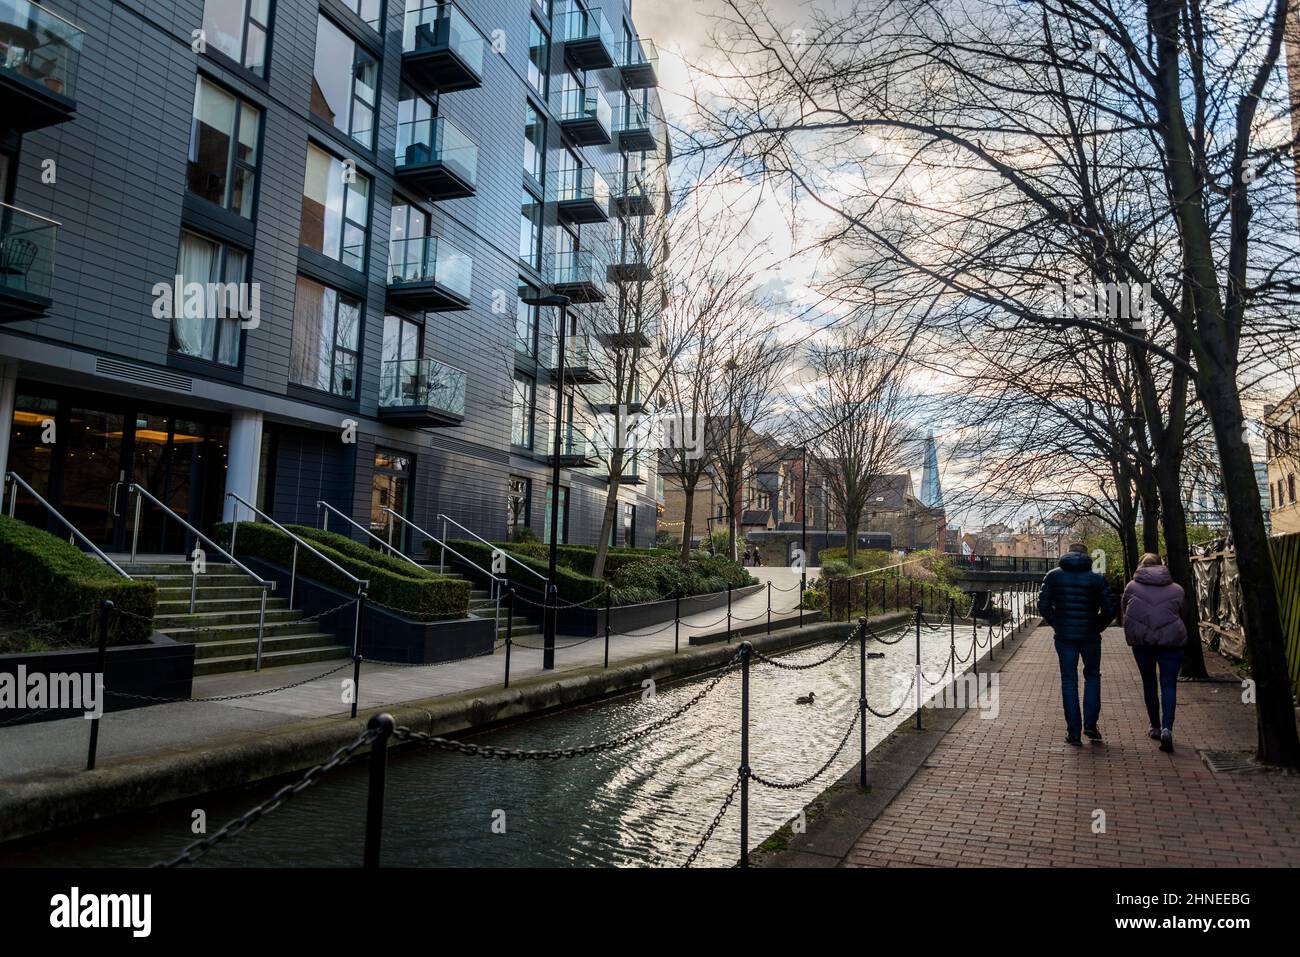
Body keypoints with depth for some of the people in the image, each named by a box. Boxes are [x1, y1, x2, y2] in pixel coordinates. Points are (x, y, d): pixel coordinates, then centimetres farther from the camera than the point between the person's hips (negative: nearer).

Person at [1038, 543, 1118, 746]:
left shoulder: (1054, 576, 0)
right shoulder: (1097, 579, -2)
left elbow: (1043, 606, -4)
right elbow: (1110, 609, -7)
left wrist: (1056, 625, 7)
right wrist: (1096, 627, 6)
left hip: (1064, 637, 0)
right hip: (1090, 637, 0)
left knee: (1069, 681, 6)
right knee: (1092, 676, 20)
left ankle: (1074, 732, 6)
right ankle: (1090, 724, 12)